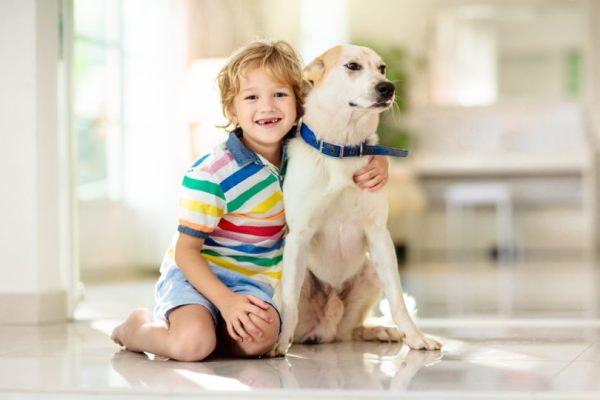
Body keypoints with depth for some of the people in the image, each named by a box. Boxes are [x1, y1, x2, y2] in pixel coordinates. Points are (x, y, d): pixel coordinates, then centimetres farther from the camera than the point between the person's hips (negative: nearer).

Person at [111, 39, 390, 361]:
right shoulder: (211, 175, -19)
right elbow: (186, 250, -15)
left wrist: (378, 164, -8)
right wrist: (226, 301, -28)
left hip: (253, 282, 4)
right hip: (193, 275, -4)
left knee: (259, 338, -31)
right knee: (192, 343, -33)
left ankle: (203, 326, 2)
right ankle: (138, 326, 2)